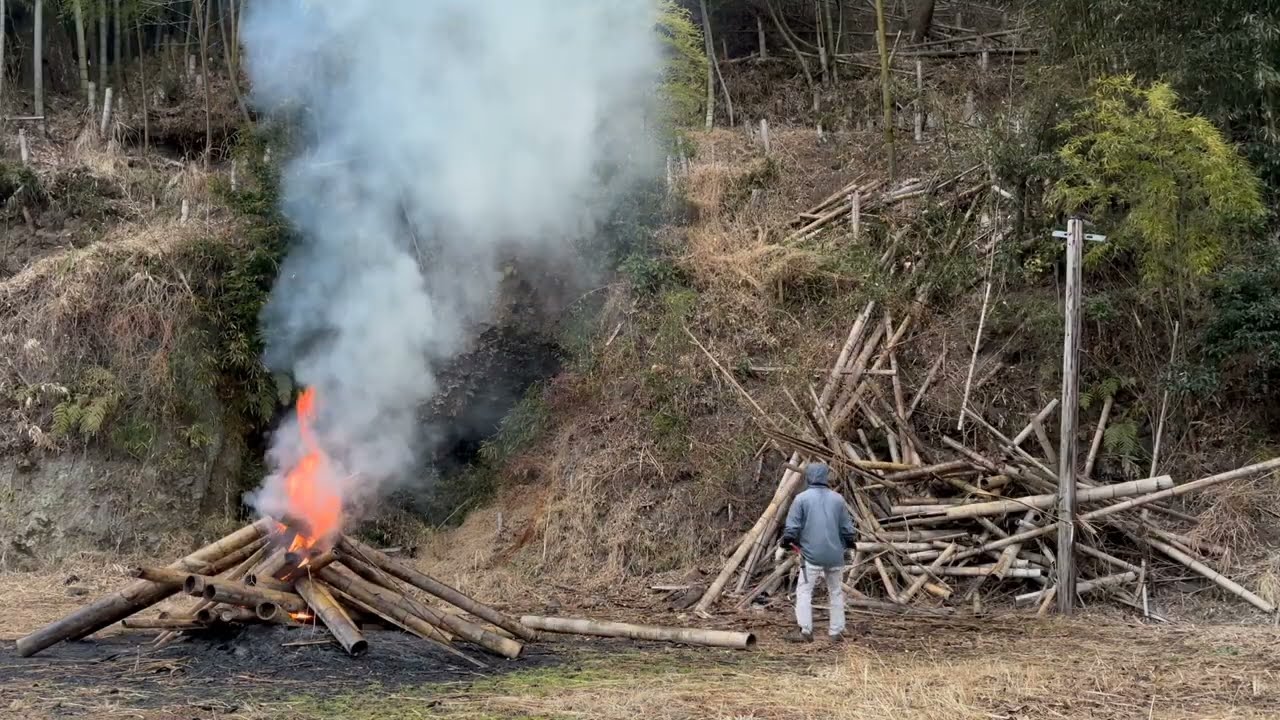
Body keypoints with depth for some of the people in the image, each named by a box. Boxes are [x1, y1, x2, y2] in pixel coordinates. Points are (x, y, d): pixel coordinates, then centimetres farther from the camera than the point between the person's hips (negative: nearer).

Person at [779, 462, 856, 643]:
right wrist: (849, 542, 30)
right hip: (835, 555, 3)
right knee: (836, 592, 13)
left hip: (812, 554, -3)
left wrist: (786, 542, 15)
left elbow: (792, 528, -5)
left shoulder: (802, 498, -4)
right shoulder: (838, 499, 5)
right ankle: (837, 631, 15)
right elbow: (847, 528, 10)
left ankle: (805, 631, -4)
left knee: (804, 591, 2)